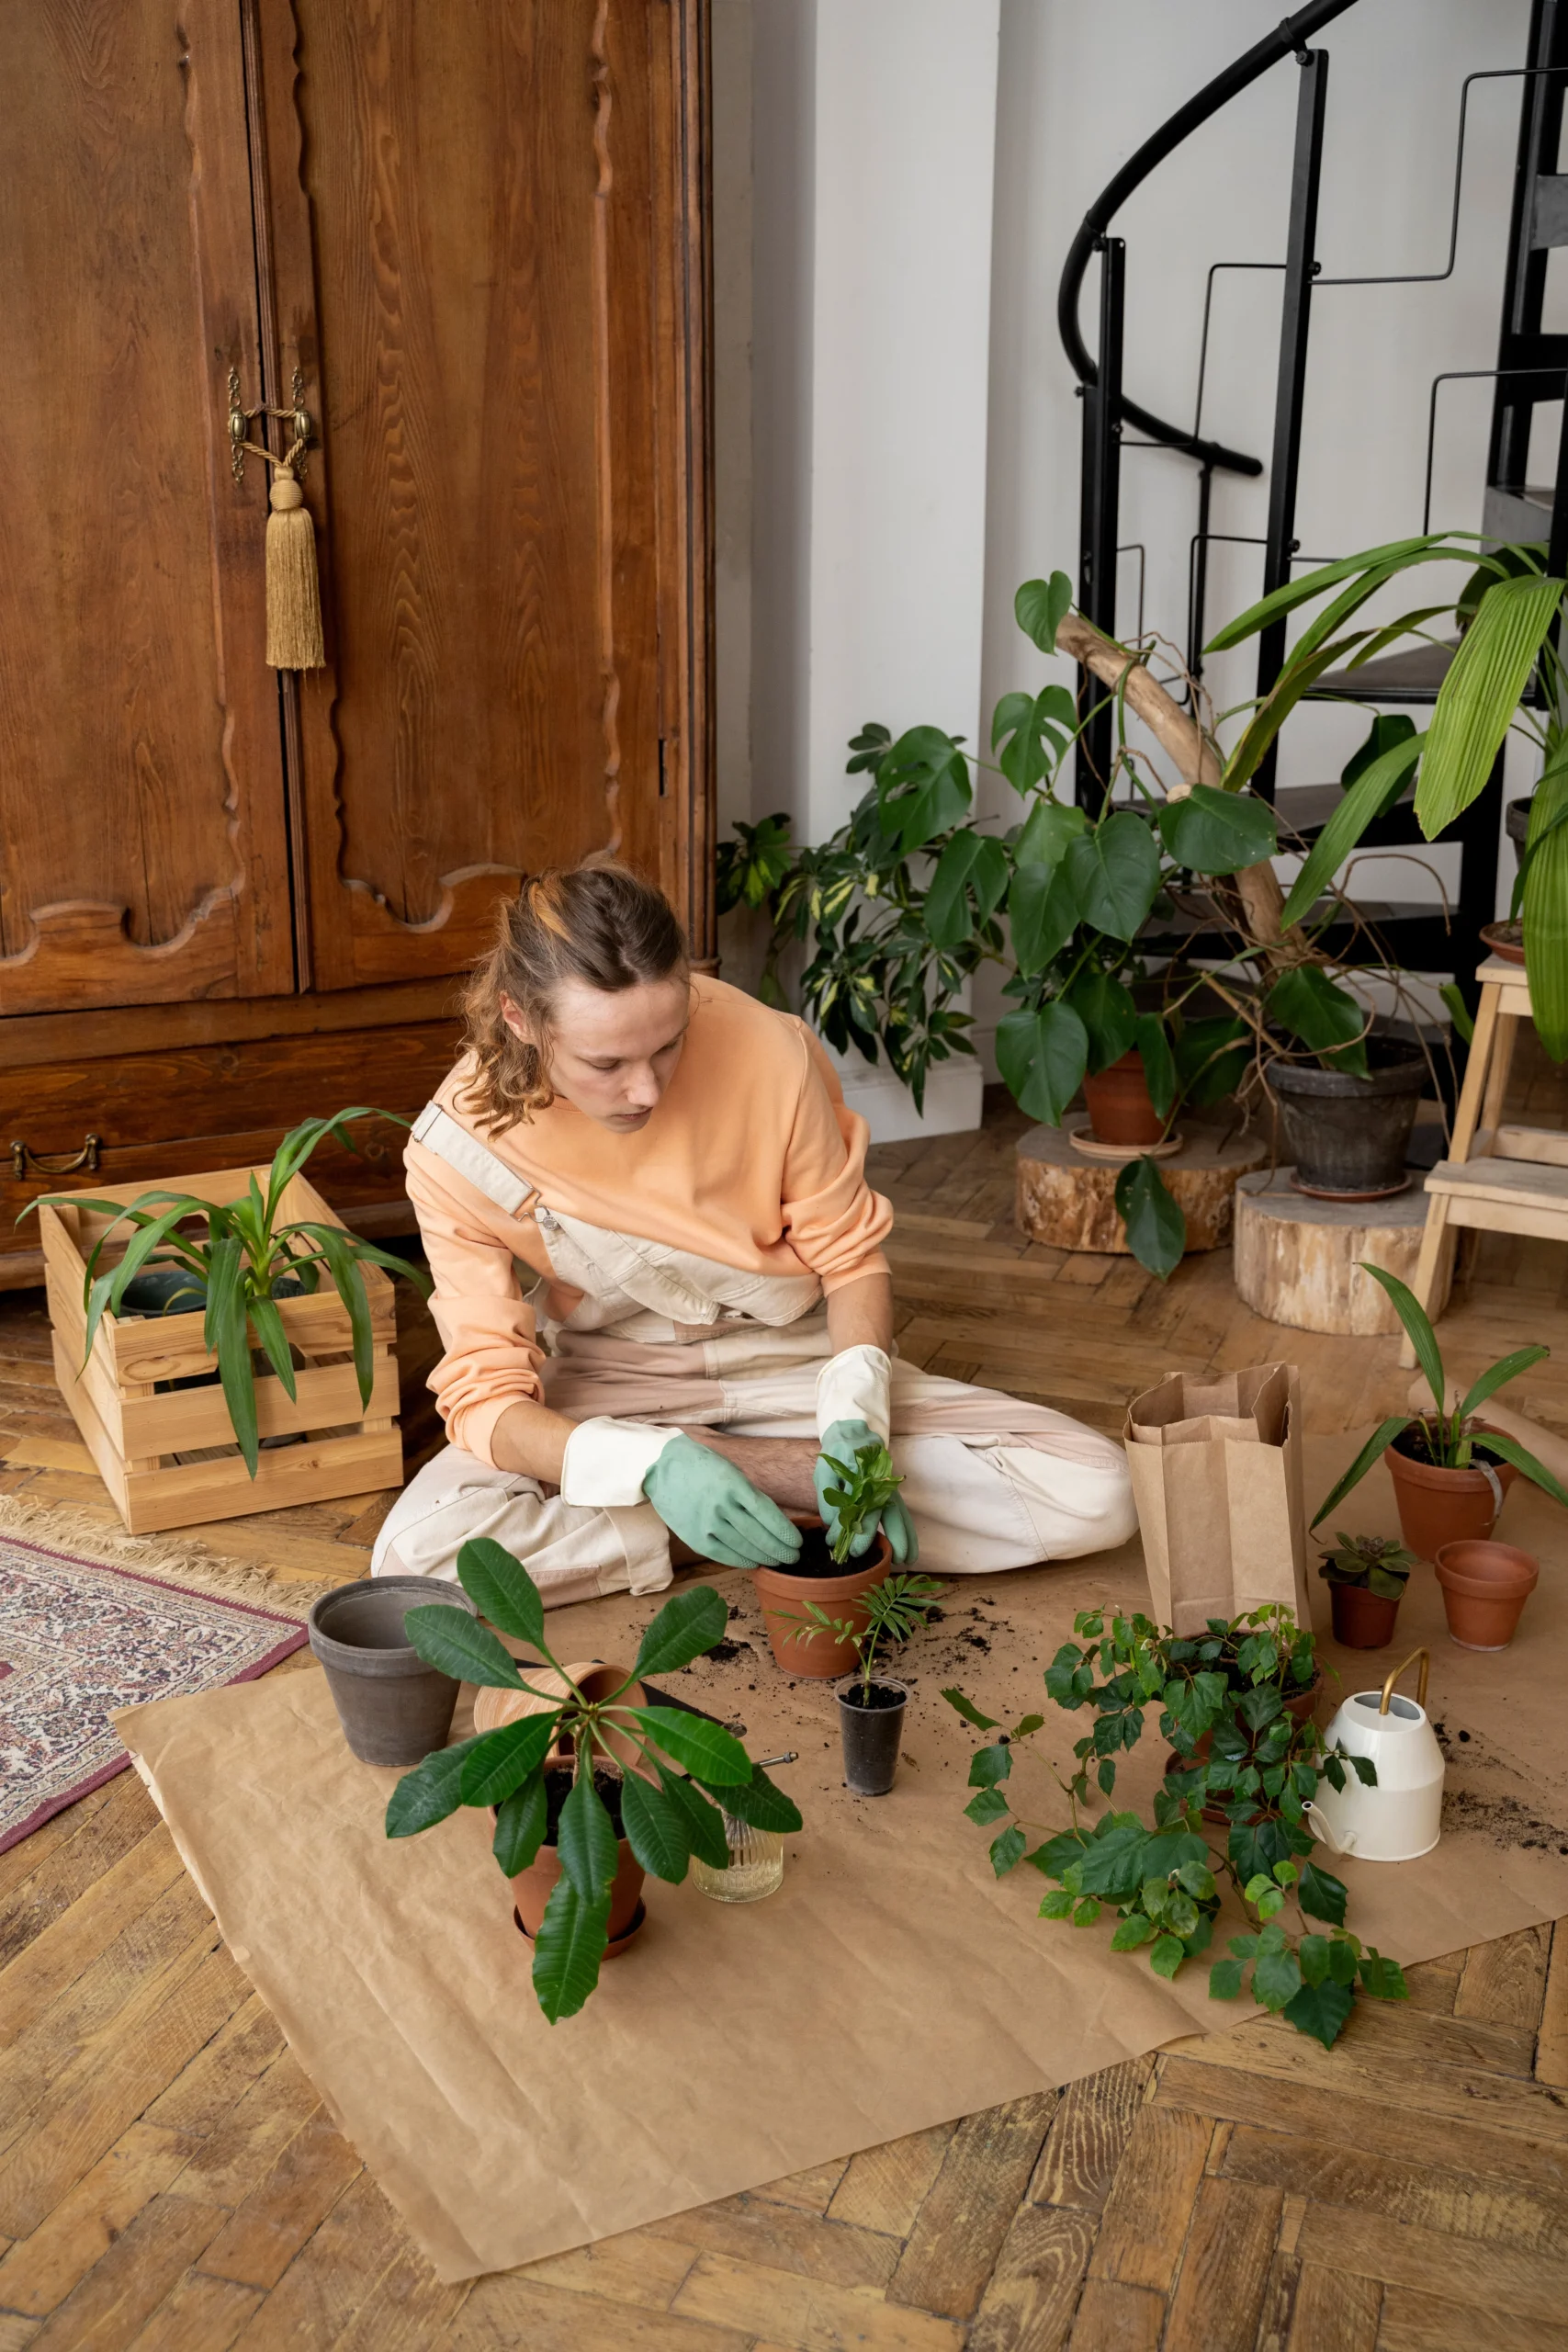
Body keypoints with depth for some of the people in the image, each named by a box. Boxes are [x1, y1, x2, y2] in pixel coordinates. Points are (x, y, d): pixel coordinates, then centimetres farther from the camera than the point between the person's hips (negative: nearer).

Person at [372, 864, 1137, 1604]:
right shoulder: (457, 1149, -21)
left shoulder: (769, 1052, -23)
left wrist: (854, 1423, -24)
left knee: (1095, 1497, -18)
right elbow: (486, 1398, -20)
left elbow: (850, 1256, -7)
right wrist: (654, 1465, -38)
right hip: (613, 1381, 1)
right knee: (414, 1555, -31)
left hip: (793, 1360, 0)